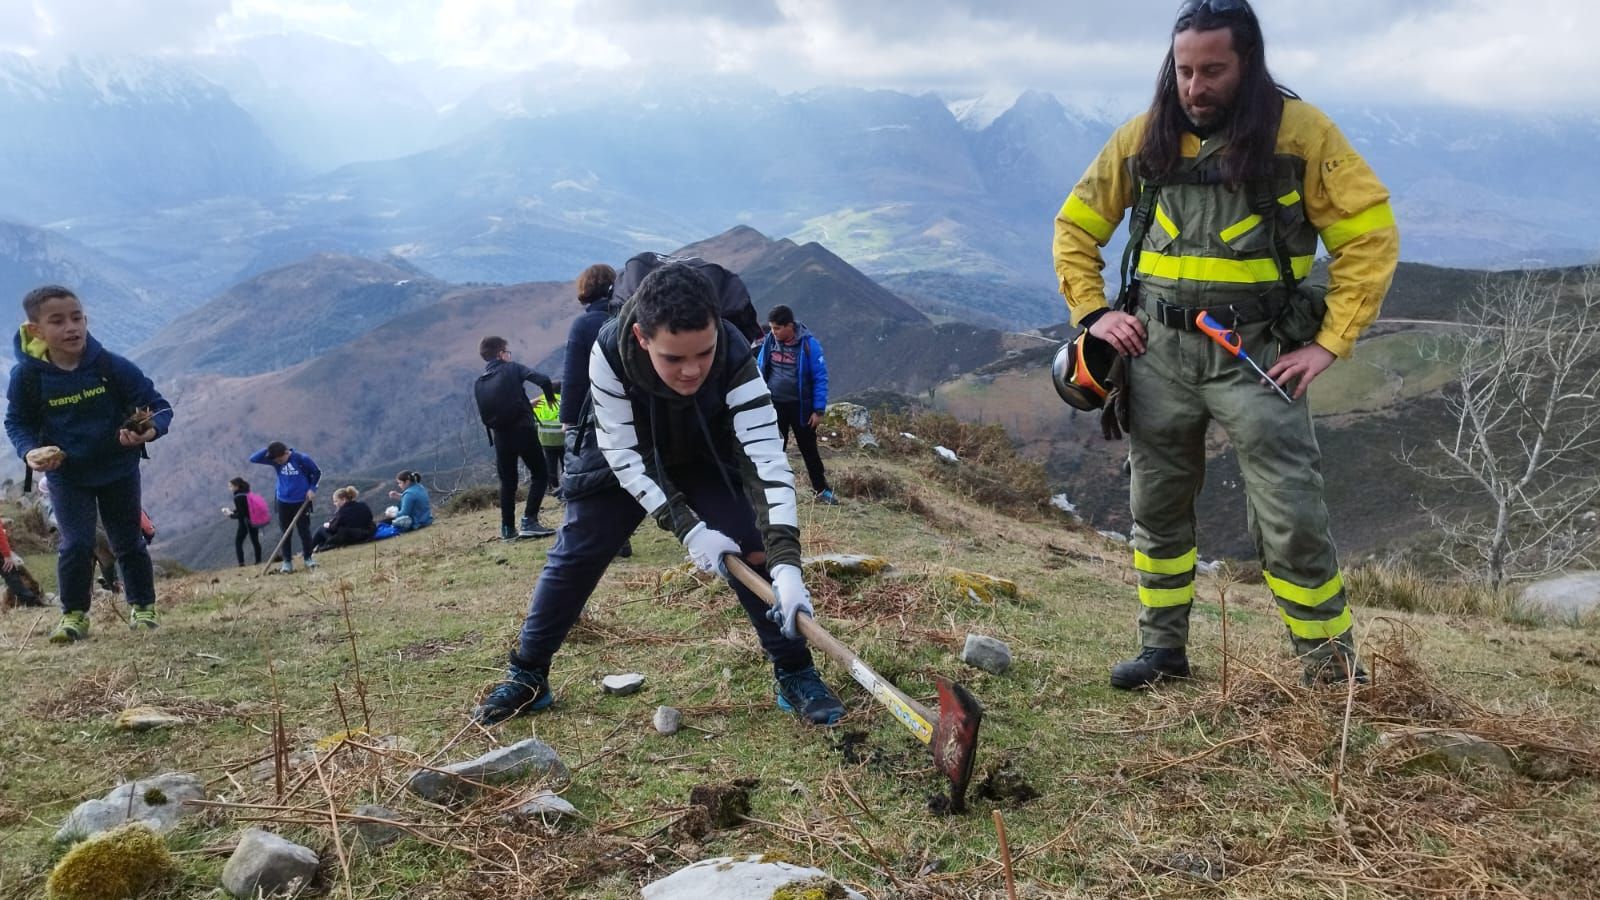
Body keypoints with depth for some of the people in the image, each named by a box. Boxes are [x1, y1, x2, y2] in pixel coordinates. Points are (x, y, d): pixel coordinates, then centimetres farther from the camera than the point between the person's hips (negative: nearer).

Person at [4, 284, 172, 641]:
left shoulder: (113, 367, -18)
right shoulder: (27, 376, -15)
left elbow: (159, 406, -13)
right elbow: (17, 422, 0)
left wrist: (150, 430, -34)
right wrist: (29, 451, -19)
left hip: (119, 469, 0)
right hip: (66, 475, 0)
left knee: (128, 543, 11)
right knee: (76, 545, -7)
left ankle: (143, 607, 27)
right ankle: (74, 615, 11)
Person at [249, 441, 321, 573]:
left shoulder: (302, 459, -16)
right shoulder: (274, 460, -7)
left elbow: (317, 472, -1)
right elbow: (253, 458, -12)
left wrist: (312, 489, -8)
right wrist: (267, 449, -22)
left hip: (302, 501, -3)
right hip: (283, 502, 3)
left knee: (304, 531, 4)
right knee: (286, 533, 6)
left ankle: (308, 558, 19)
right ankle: (287, 562, 14)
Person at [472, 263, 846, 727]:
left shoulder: (736, 360, -38)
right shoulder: (610, 352, -37)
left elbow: (767, 460, -43)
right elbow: (623, 454, -29)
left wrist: (785, 564, -53)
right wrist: (688, 527, -38)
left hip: (707, 460, 0)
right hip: (622, 457, 0)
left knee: (752, 549, -15)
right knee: (573, 558, 0)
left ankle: (795, 672, -1)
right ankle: (526, 677, 18)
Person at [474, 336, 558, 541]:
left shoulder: (478, 383, 13)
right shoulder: (513, 368, 0)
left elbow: (484, 415, 17)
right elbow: (543, 379, -14)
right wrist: (550, 397, 7)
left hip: (500, 436, 4)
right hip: (522, 430, -4)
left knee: (507, 481, 13)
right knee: (539, 474, 4)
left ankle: (507, 528, 12)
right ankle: (529, 521, -9)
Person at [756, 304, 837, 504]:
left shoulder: (809, 344, -16)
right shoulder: (769, 341, -5)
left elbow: (820, 378, -12)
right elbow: (760, 370, 7)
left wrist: (819, 410, -14)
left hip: (800, 406, -3)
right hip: (774, 404, 3)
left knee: (808, 448, 9)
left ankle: (821, 489, 22)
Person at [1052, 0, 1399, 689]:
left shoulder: (1300, 131, -4)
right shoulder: (1143, 136, 5)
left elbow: (1371, 234, -3)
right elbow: (1075, 227, 14)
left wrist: (1330, 342, -9)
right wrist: (1094, 311, 2)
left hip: (1258, 351, -3)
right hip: (1157, 349, 3)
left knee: (1292, 516, -6)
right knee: (1158, 507, 11)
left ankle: (1332, 669, 9)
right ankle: (1163, 648, 27)